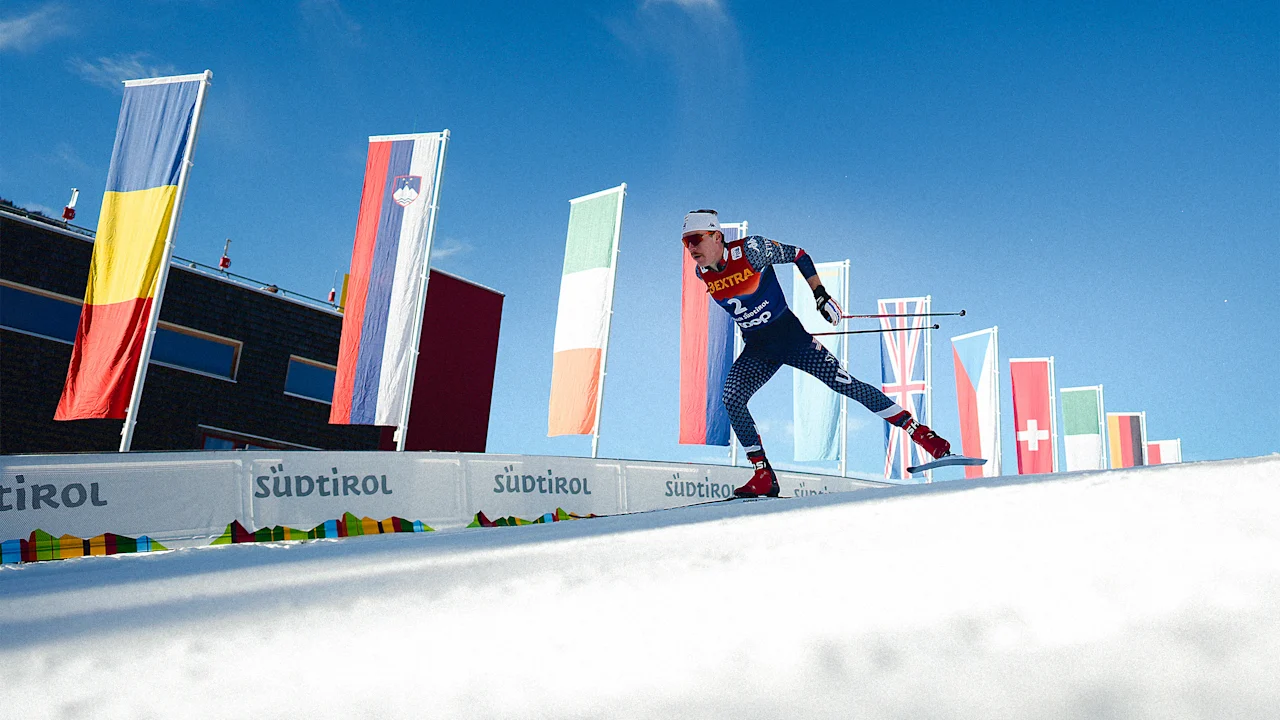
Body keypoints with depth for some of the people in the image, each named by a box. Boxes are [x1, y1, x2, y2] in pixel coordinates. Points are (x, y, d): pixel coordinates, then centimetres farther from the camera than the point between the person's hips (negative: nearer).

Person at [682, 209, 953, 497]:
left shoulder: (749, 249, -19)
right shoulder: (702, 273, -3)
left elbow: (798, 255, -6)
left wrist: (821, 295, -11)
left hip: (790, 335, -4)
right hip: (756, 350, 5)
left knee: (846, 384, -8)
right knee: (731, 399, -17)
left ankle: (922, 433, 4)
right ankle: (764, 477, -7)